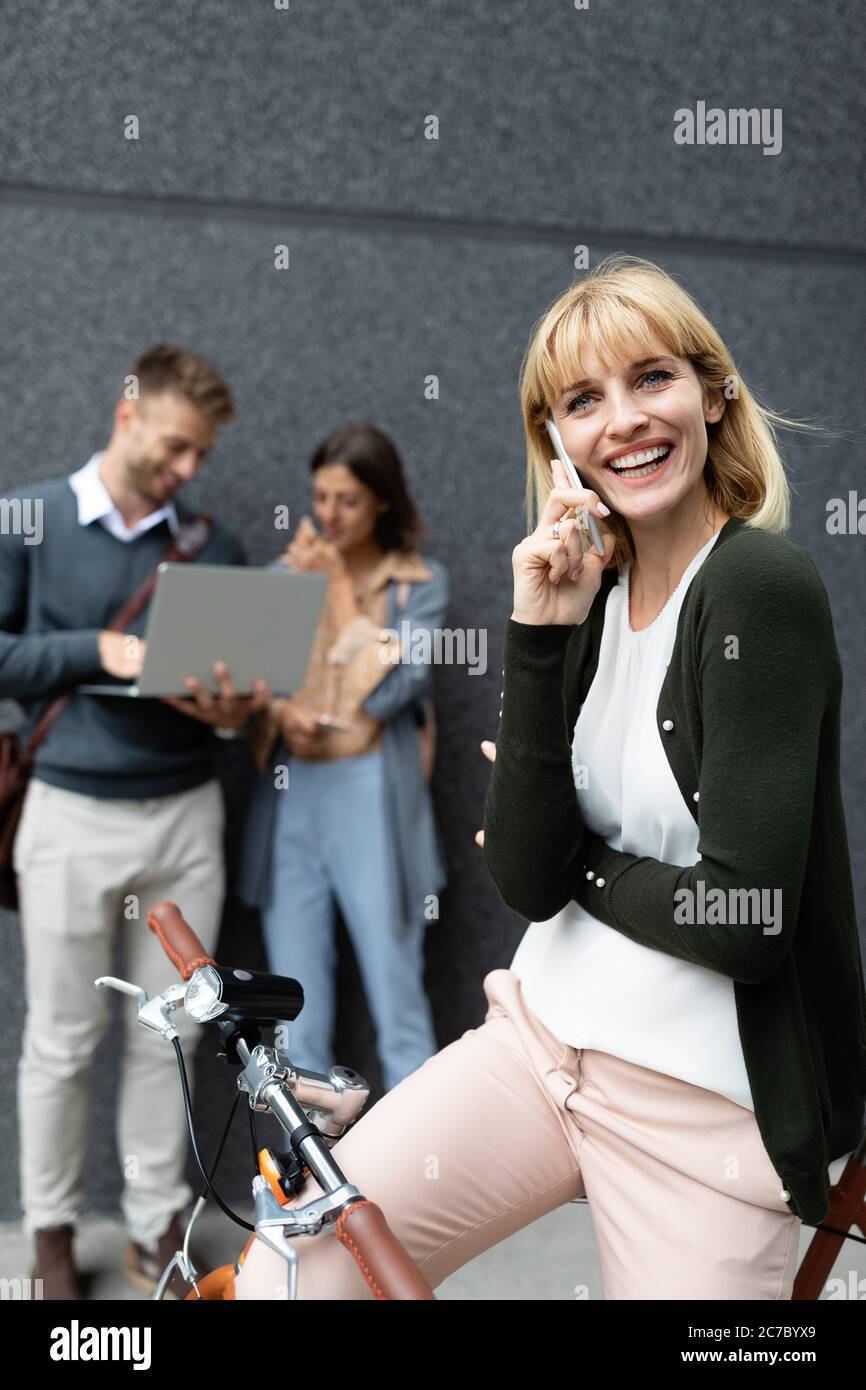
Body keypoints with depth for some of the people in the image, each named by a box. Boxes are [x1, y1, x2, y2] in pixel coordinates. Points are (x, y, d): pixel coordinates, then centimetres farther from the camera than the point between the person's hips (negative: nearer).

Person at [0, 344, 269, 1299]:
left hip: (186, 815, 3)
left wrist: (233, 708, -14)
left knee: (166, 1038, 10)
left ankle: (155, 1227, 25)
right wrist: (99, 651, -17)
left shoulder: (211, 545, 6)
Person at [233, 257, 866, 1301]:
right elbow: (527, 879, -8)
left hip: (705, 1100, -5)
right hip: (542, 1034, 5)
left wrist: (577, 864, -5)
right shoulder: (589, 598, 3)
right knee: (282, 1274, -5)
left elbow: (745, 918, -21)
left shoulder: (760, 586, -15)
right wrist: (539, 635, -14)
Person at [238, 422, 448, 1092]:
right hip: (289, 793, 3)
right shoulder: (287, 571, 8)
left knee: (396, 993, 2)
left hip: (373, 795, -3)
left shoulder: (420, 582, 0)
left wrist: (339, 586, -9)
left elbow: (389, 688, -12)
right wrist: (278, 712, -14)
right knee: (297, 1005, 9)